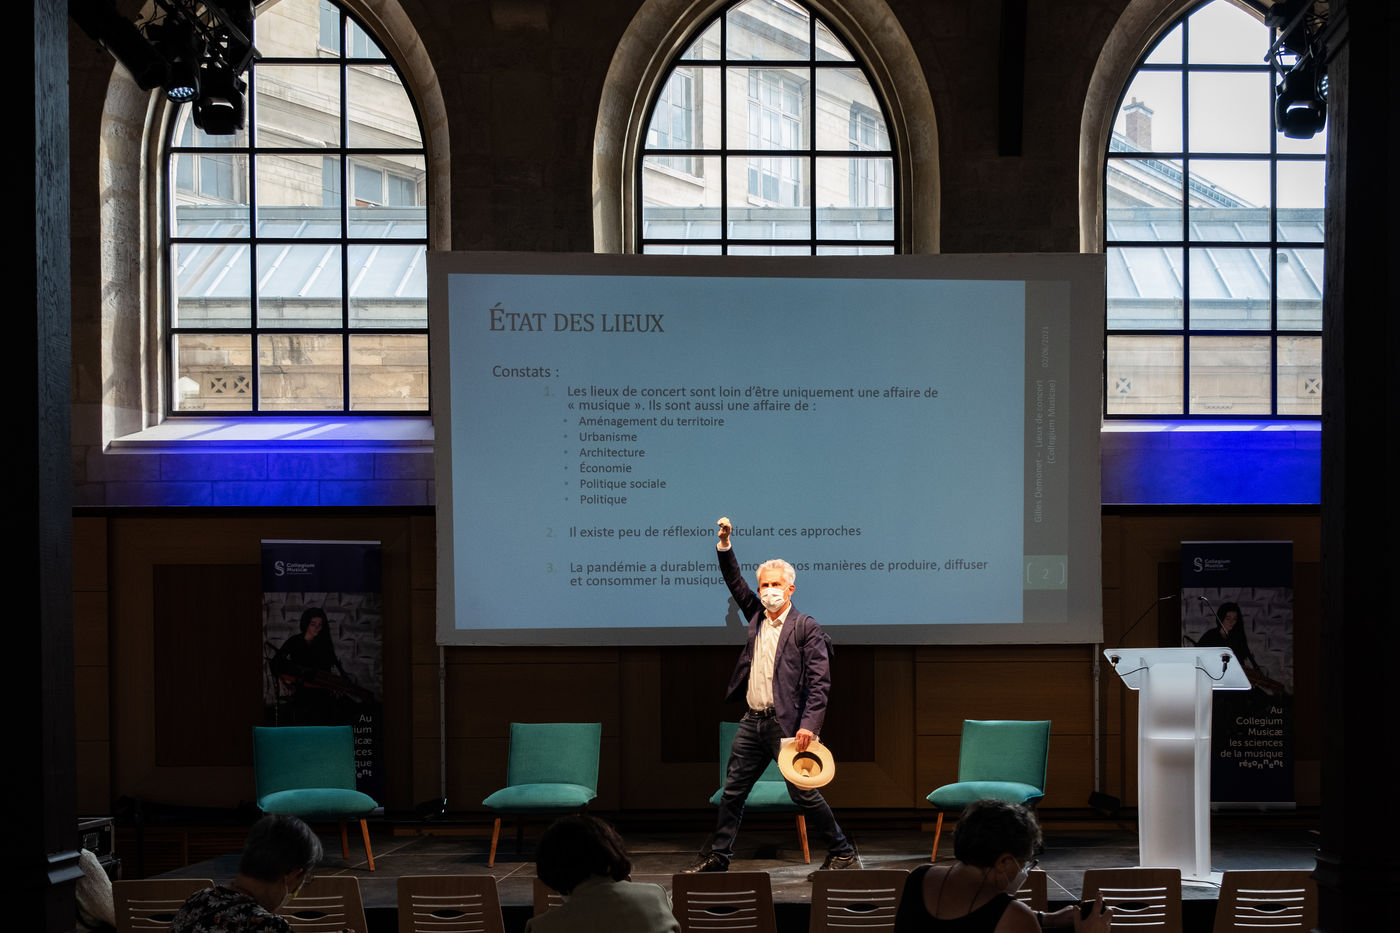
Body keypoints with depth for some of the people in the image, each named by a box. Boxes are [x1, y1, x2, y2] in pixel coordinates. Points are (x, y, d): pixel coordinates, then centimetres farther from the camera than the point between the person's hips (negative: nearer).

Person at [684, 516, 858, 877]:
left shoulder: (806, 627, -6)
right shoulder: (757, 616, 13)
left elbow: (820, 681, -10)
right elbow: (735, 583, 15)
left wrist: (809, 725, -19)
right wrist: (724, 544, 1)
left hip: (786, 723, -6)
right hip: (753, 722, 6)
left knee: (803, 792, -5)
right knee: (732, 791, 8)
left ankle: (842, 854, 7)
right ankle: (716, 857, 16)